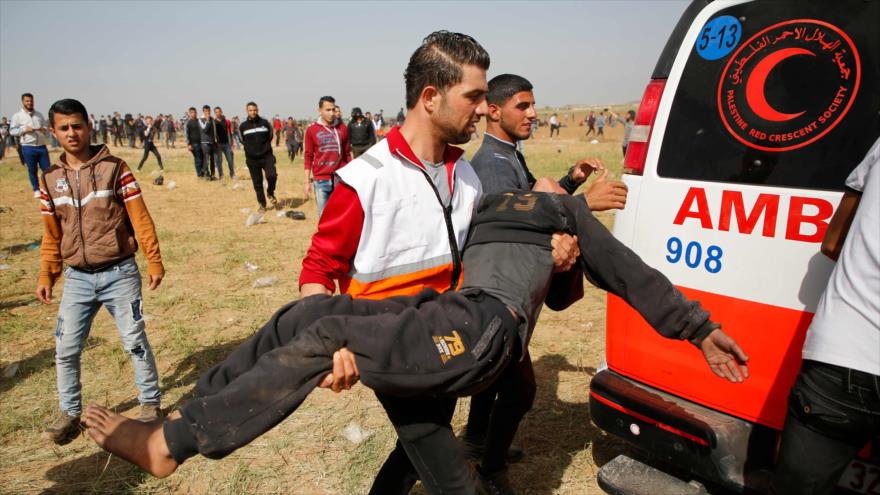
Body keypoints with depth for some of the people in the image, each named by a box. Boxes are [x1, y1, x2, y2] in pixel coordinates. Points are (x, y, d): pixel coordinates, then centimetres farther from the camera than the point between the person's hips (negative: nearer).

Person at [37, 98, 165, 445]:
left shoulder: (114, 168, -5)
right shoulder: (51, 179, 7)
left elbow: (140, 218, -6)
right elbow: (51, 234, 13)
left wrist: (154, 261, -10)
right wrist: (46, 276, 9)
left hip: (119, 273, -4)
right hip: (77, 278, 4)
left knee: (135, 342, 3)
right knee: (66, 349, 7)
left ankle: (150, 403, 19)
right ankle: (70, 413, 25)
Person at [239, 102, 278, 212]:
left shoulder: (265, 123, 3)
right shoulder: (243, 126, 3)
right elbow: (243, 141, 13)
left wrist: (266, 148, 5)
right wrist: (250, 150, 4)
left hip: (267, 156, -1)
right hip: (252, 158, 1)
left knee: (272, 175, -21)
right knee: (257, 183, 4)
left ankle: (270, 193, 8)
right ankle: (262, 204, 18)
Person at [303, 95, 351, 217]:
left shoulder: (342, 128, 4)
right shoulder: (312, 130, 0)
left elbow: (347, 154, 9)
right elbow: (308, 157, 3)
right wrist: (307, 181, -1)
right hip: (321, 180, -1)